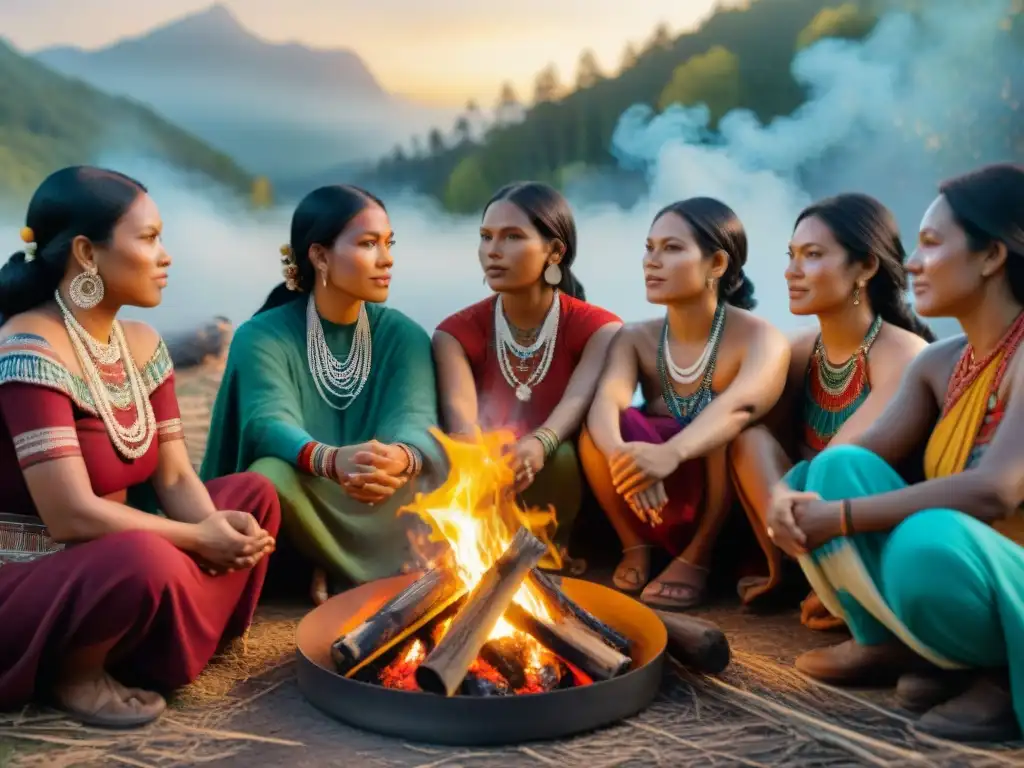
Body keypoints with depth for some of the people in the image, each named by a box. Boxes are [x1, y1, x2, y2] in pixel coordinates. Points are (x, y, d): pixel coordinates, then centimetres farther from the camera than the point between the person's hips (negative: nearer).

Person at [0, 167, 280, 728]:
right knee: (145, 558, -37)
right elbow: (71, 515, -27)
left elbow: (175, 479, 3)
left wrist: (221, 532, -18)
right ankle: (70, 673, -5)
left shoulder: (141, 344, 4)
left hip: (104, 564, 9)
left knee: (253, 496, 3)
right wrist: (199, 540, -18)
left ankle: (138, 655, 3)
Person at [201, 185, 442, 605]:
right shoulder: (261, 336, -9)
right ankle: (384, 581, -11)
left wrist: (400, 459, -46)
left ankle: (339, 576, -7)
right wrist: (331, 461, -52)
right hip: (300, 508, -1)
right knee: (271, 476, -34)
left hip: (379, 517, 2)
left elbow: (416, 423, -18)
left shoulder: (404, 335, -1)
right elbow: (268, 424, -27)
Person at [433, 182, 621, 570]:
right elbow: (459, 407, -21)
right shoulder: (457, 332, -1)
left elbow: (579, 400, -25)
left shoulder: (598, 328, -5)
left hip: (559, 488, 0)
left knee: (558, 456, -34)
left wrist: (539, 445, -49)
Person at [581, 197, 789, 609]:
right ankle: (635, 546, -3)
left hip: (727, 509, -3)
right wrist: (619, 452, -47)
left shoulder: (759, 339, -15)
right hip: (657, 505, 3)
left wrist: (669, 454, -57)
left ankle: (697, 557, -13)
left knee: (731, 430, -32)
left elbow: (740, 406, -37)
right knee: (600, 426, -23)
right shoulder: (635, 338, -2)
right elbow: (608, 400, -23)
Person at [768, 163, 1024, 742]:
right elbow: (859, 456, -2)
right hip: (952, 571, 6)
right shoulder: (938, 364, 4)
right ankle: (891, 647, 1)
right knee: (837, 466, -11)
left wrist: (843, 517, -29)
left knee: (929, 539, -37)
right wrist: (788, 491, -23)